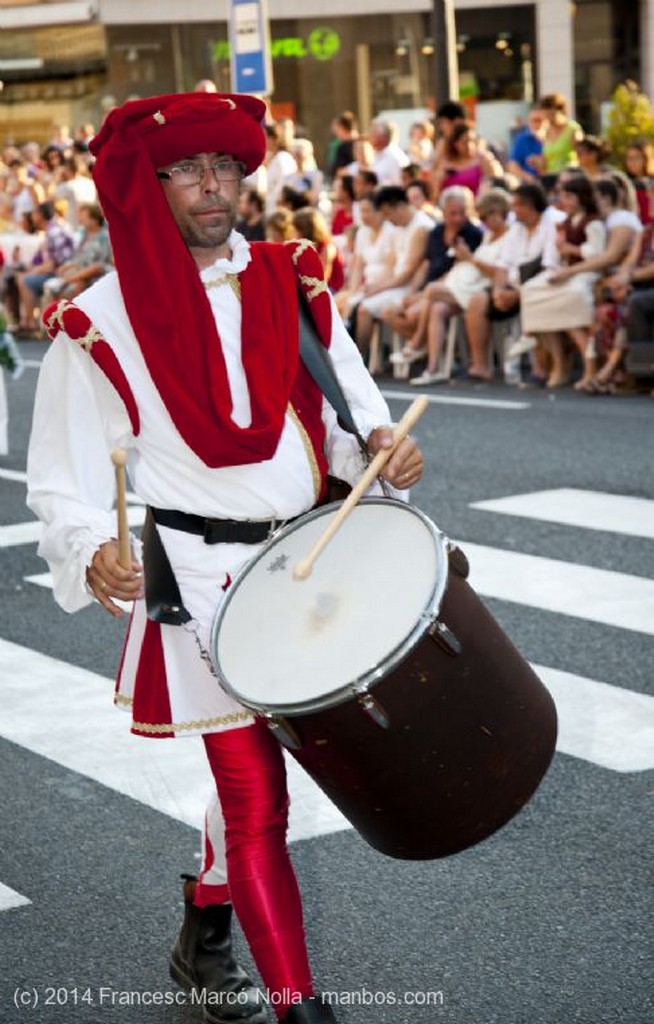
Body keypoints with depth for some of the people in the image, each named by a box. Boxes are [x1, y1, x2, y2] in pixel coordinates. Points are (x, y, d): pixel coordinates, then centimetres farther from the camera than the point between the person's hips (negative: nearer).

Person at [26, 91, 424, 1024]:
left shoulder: (292, 283, 4)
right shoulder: (101, 323, -9)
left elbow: (347, 406, 8)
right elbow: (67, 481, -7)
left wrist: (378, 443, -15)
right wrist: (93, 553, -27)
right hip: (203, 581, -5)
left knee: (254, 762, 20)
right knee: (257, 796, -2)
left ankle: (204, 938, 42)